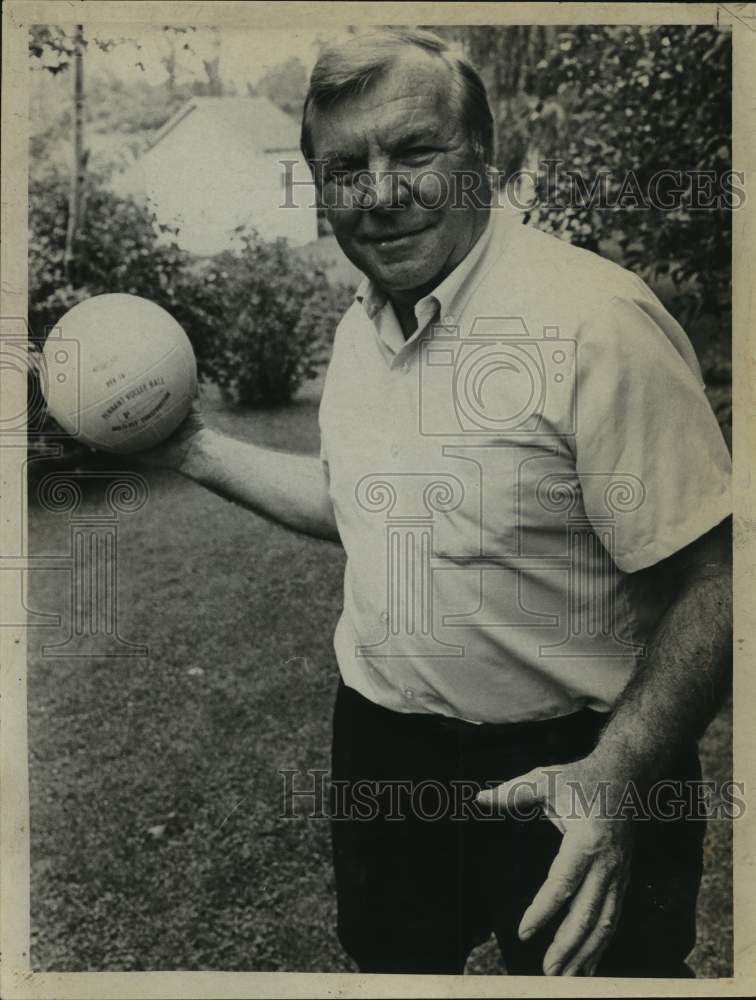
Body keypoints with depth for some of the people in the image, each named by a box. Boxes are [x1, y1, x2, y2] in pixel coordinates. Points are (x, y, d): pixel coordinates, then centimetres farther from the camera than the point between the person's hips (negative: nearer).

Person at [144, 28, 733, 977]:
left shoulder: (594, 319, -23)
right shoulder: (358, 326, 2)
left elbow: (713, 582, -21)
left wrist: (618, 776, -31)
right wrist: (199, 449, 10)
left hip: (562, 768, -6)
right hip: (380, 746, 7)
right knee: (388, 960, 27)